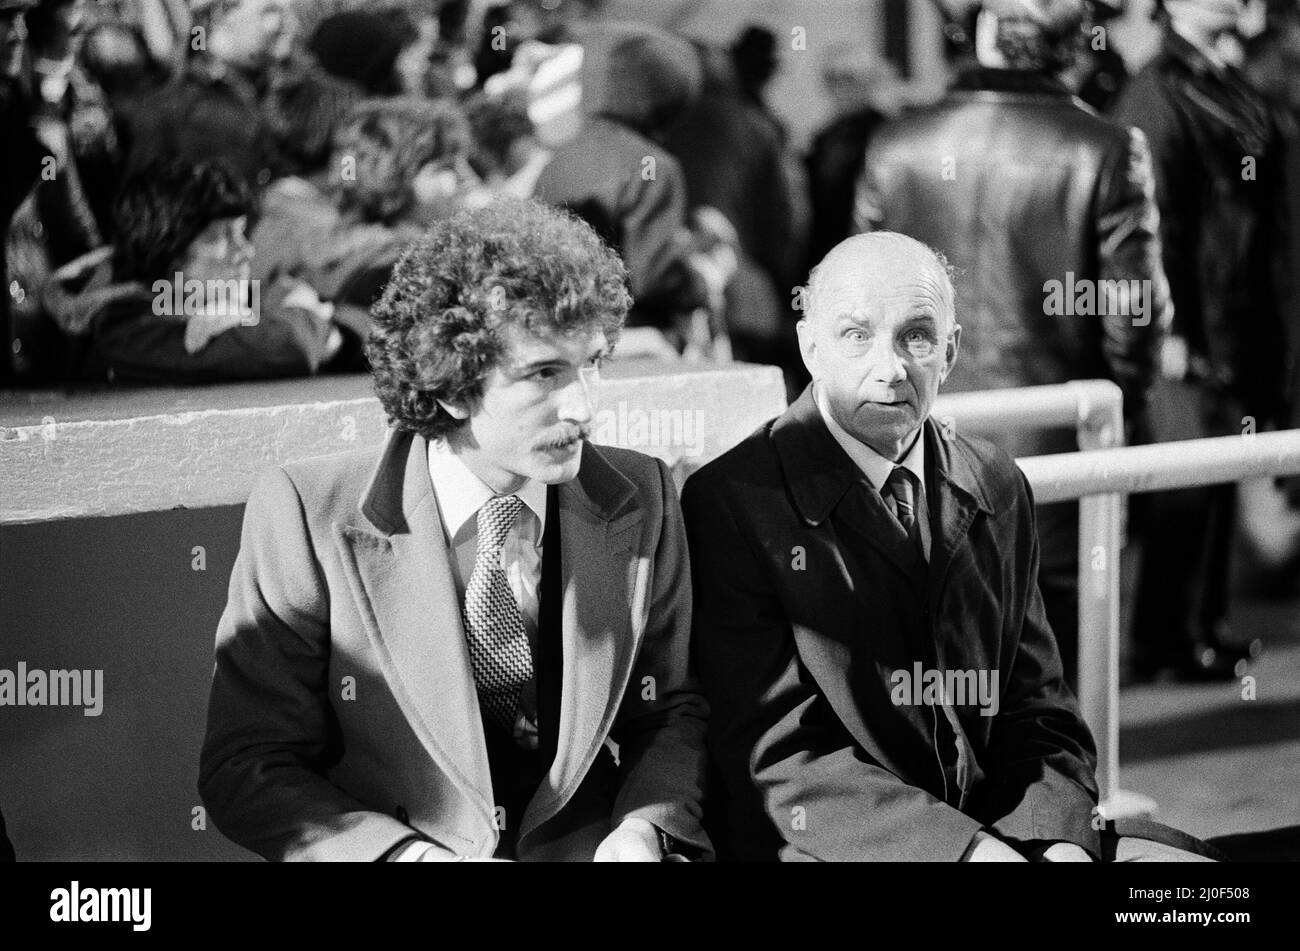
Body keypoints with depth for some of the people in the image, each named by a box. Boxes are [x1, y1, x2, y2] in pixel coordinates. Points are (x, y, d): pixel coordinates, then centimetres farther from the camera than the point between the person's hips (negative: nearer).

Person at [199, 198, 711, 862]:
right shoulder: (305, 516, -8)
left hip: (585, 850, 2)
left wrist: (645, 827, -7)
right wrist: (417, 856, -19)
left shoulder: (640, 501, 2)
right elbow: (247, 769, -5)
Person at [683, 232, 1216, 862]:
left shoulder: (998, 491, 11)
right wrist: (968, 849, -22)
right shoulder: (729, 502, -7)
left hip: (996, 829, 5)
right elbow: (782, 757, -13)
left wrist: (1056, 838, -11)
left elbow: (1038, 711, 11)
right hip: (825, 849, -5)